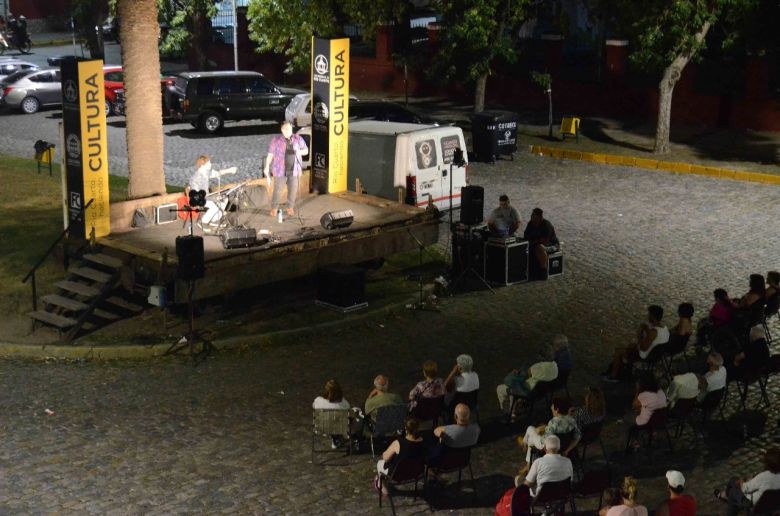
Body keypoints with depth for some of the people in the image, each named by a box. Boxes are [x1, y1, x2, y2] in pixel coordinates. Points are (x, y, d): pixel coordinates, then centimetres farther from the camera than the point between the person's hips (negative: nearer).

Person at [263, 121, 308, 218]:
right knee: (278, 189, 1)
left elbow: (306, 150, 7)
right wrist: (267, 167, -6)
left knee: (293, 189, 7)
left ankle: (290, 207, 25)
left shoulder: (298, 139, 0)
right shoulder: (276, 140, -7)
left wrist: (300, 152, -15)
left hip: (294, 169, 2)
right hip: (280, 169, -2)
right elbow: (270, 154, -4)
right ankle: (274, 208, 17)